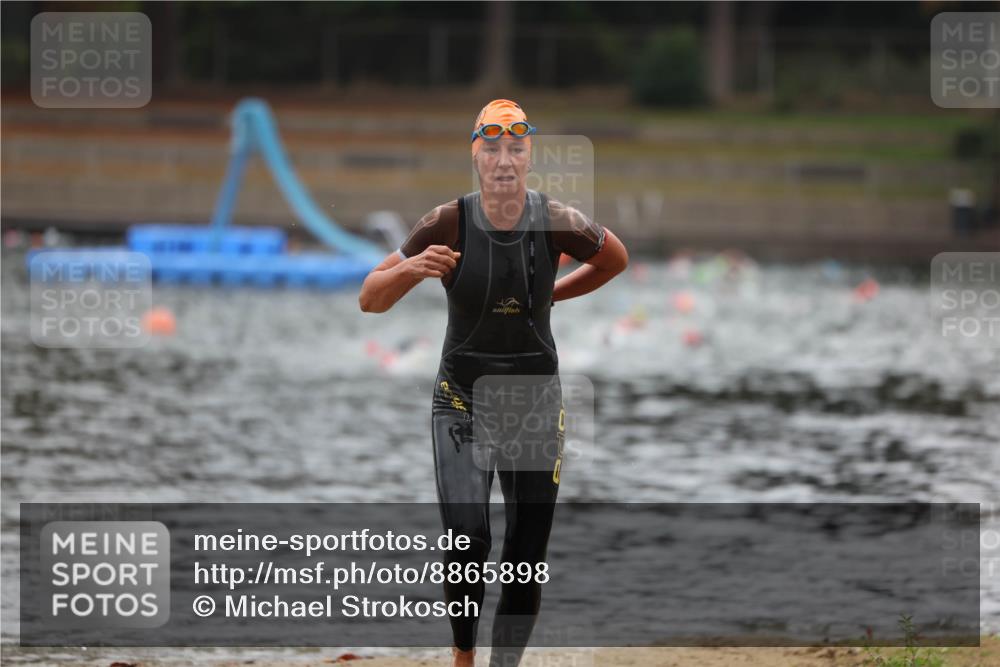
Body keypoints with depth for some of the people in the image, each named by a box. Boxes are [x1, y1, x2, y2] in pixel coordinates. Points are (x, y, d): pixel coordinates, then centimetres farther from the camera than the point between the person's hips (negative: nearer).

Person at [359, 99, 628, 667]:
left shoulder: (557, 222, -11)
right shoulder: (448, 224, -14)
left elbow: (615, 259, 11)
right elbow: (370, 300, -10)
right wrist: (411, 270, -29)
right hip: (463, 401, -2)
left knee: (529, 554, 2)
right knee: (467, 539, -18)